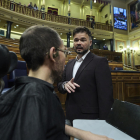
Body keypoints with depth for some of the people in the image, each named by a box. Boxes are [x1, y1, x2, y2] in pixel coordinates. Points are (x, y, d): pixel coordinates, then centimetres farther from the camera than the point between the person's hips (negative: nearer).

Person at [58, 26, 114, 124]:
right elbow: (60, 85, 11)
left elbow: (106, 96, -15)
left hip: (90, 119, -6)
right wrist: (65, 84, -11)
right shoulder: (69, 64, 8)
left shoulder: (99, 62, -12)